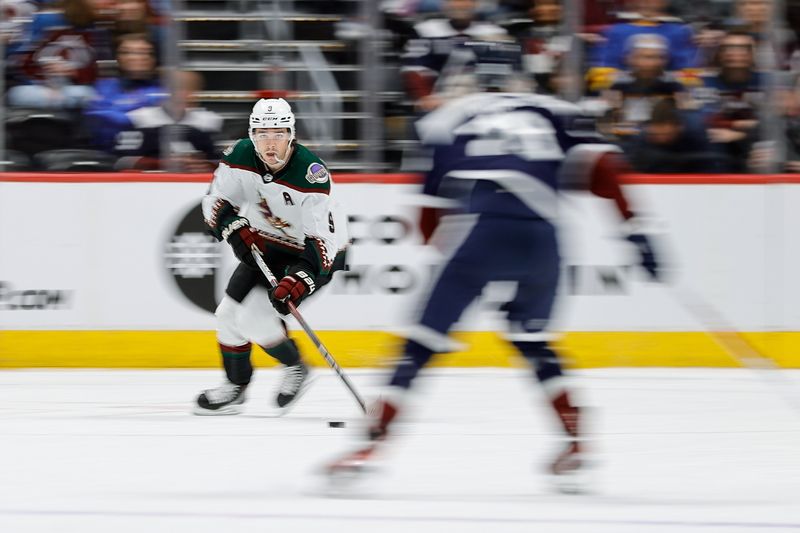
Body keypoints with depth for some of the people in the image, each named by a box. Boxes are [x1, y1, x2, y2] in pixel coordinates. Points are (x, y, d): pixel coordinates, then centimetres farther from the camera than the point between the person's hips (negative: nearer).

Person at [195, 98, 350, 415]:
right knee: (230, 313, 6)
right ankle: (235, 387, 26)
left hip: (312, 249, -6)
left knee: (256, 316, -17)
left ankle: (295, 368, 8)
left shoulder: (311, 174, -33)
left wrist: (300, 279, -47)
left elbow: (324, 238, -35)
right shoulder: (241, 156, -17)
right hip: (265, 245, 6)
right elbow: (216, 200, -4)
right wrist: (234, 228, -23)